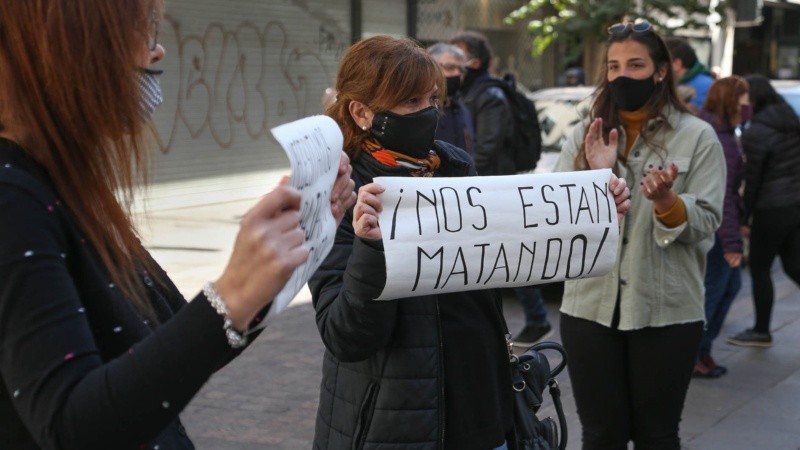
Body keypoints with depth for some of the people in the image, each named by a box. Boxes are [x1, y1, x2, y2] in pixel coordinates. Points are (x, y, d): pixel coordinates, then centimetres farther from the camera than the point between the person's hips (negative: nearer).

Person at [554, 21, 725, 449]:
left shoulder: (698, 136, -1)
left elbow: (706, 224, -6)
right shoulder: (584, 134, 7)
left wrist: (666, 202, -25)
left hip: (666, 311, -2)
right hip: (589, 306, 2)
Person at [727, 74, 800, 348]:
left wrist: (744, 216, -3)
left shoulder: (755, 133, -15)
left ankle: (761, 331, 16)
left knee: (759, 269, 7)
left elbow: (752, 179, -13)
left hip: (772, 209, -7)